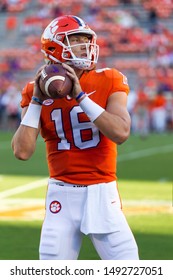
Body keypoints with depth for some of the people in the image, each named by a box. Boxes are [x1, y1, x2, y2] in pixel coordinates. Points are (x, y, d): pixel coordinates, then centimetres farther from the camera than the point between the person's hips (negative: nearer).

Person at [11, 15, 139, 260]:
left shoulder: (108, 82, -3)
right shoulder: (37, 91, 1)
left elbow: (121, 133, -20)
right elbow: (22, 151, -8)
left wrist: (80, 96, -21)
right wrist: (36, 101, -11)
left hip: (102, 192, -1)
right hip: (62, 194, 1)